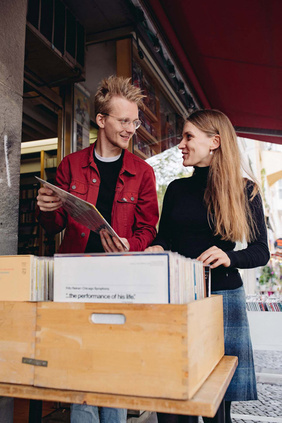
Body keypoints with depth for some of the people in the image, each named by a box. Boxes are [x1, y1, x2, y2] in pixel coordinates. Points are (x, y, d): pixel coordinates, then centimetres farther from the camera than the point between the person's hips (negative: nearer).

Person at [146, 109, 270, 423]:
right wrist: (156, 249, -8)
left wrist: (229, 258, -19)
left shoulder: (244, 190, 0)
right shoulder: (176, 189, 9)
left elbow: (261, 252, 0)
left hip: (222, 298, -2)